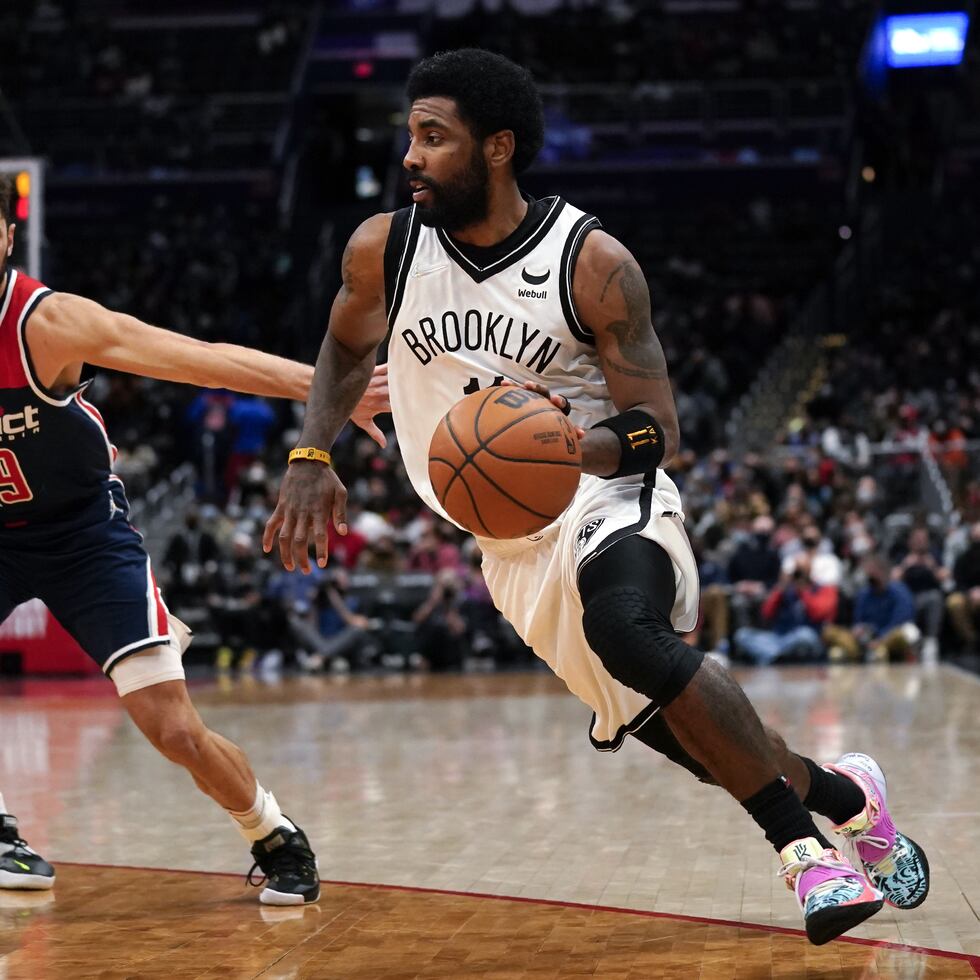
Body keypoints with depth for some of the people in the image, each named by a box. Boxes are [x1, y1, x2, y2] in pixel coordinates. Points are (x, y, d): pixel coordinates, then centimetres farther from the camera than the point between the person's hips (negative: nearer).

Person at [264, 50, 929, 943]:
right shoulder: (383, 250, -3)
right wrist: (312, 458, 3)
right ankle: (837, 792, 27)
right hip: (511, 542, 4)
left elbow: (658, 432, -12)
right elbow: (348, 349, 19)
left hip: (609, 500, -4)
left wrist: (575, 448, -33)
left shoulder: (592, 264, -14)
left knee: (626, 629, -37)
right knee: (677, 731, 0)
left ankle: (806, 842, -25)